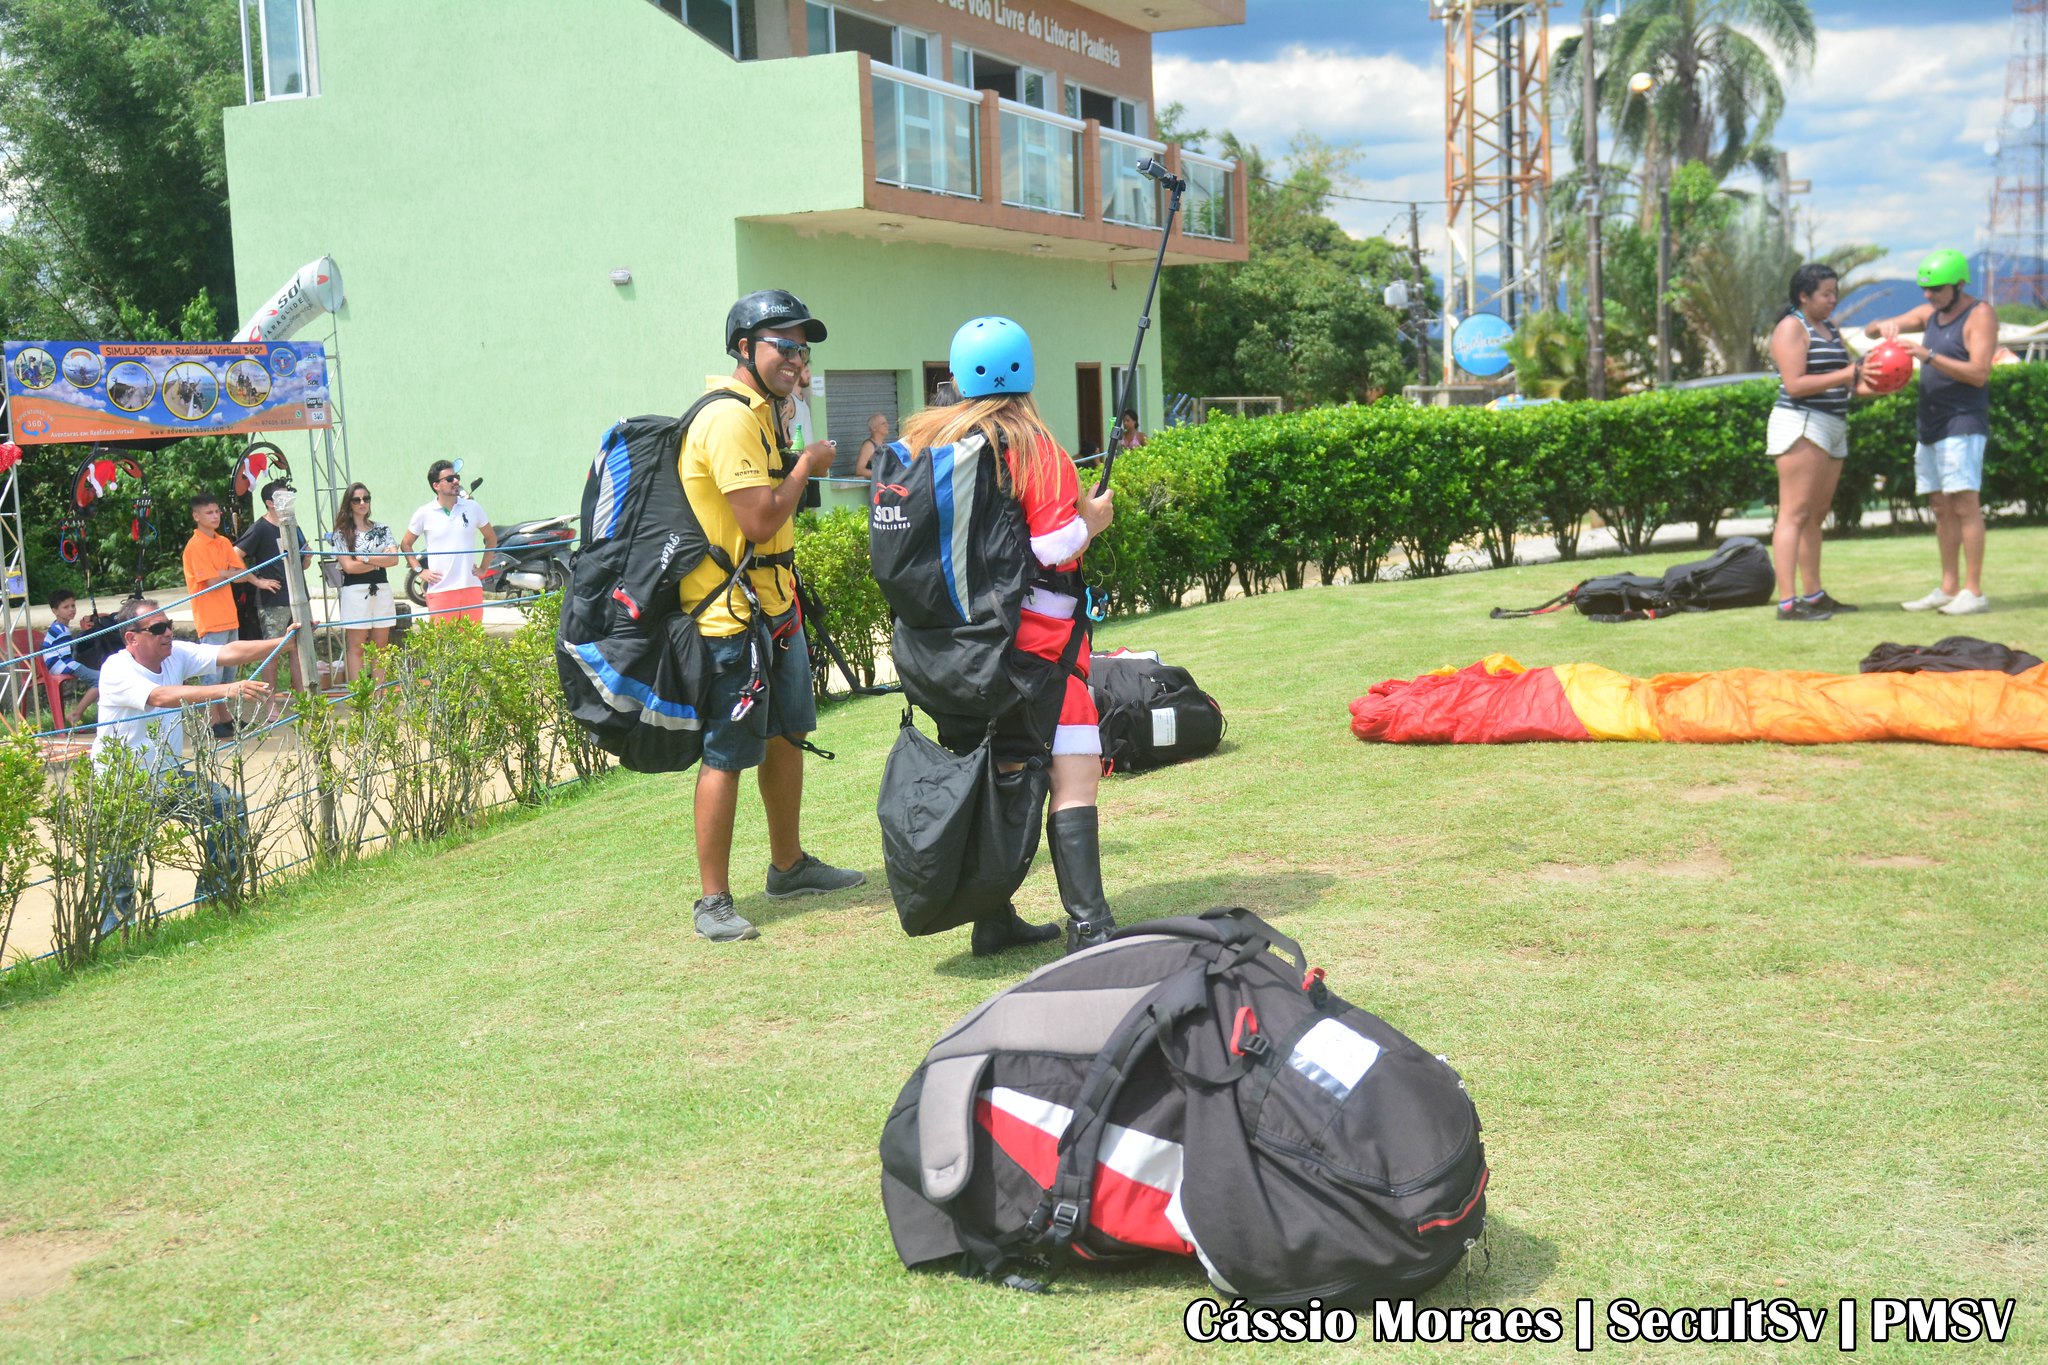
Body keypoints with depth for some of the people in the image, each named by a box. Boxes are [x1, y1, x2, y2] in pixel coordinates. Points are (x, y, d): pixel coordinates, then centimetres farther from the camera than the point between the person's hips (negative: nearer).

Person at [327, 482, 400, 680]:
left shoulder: (381, 529, 13)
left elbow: (394, 558, -1)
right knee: (356, 648, -3)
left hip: (381, 590, 4)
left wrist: (365, 558, -10)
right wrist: (380, 561, -6)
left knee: (380, 647, 5)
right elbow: (348, 566, -9)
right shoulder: (341, 533, 2)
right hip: (355, 591, -4)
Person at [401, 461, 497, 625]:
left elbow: (491, 538, 20)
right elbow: (405, 544, 13)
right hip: (440, 591, -2)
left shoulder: (473, 508, 7)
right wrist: (420, 571, 2)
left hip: (471, 588, 2)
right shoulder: (424, 514, 2)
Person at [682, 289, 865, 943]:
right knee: (728, 755, -5)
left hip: (771, 605, 11)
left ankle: (789, 865, 33)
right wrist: (806, 466, -11)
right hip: (731, 612, -10)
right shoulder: (729, 418, -18)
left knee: (787, 735, 19)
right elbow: (759, 521, -23)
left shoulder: (757, 412, 15)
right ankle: (713, 900, 3)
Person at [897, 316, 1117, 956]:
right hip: (1037, 634, -7)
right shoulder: (1033, 446, -9)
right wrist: (1090, 519, 3)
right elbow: (1052, 549, -15)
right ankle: (1089, 927, -11)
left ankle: (993, 920, 18)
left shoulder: (921, 440, 9)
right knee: (1074, 777, -6)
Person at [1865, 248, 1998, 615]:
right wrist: (1885, 326, -7)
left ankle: (1974, 592, -11)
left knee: (1965, 504, -11)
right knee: (1941, 507, 7)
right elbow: (1869, 330, 17)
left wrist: (1929, 356, -26)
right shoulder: (1930, 313, 14)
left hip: (1963, 424, -8)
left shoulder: (1980, 315, -7)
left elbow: (1978, 374, -18)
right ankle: (1949, 589, 10)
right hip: (1931, 425, 8)